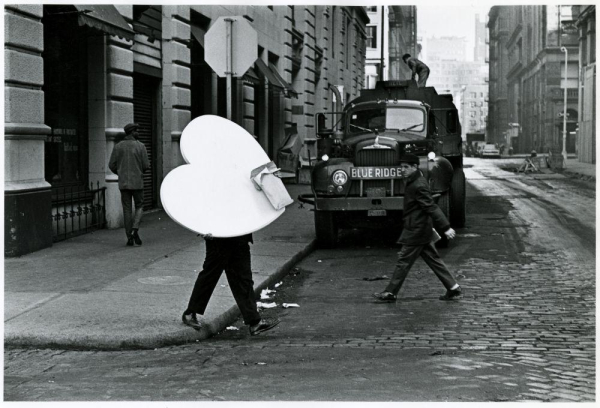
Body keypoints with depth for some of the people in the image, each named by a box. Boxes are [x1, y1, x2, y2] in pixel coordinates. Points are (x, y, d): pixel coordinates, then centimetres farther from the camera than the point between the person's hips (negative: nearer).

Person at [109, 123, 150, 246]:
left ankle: (129, 237, 5)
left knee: (127, 210, 8)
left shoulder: (118, 146, 1)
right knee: (139, 207, 12)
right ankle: (135, 230, -11)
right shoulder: (140, 146, -6)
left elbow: (112, 165, 0)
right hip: (137, 182, -2)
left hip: (123, 183, 2)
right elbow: (146, 165, -7)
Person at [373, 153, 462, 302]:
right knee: (433, 259, 13)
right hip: (423, 230, 10)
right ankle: (453, 287, 16)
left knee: (403, 261, -3)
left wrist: (445, 228, -25)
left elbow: (432, 208, -23)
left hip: (416, 231, -10)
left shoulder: (418, 186, -20)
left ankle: (390, 293, 4)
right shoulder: (415, 182, 11)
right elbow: (429, 208, 21)